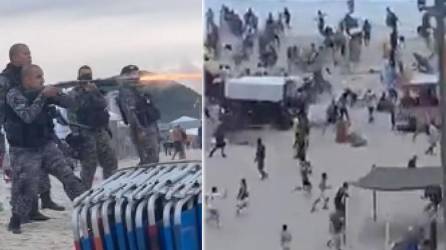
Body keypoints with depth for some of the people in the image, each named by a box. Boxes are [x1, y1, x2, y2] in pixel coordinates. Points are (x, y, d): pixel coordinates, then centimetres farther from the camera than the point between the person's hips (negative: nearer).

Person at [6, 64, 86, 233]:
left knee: (69, 176, -3)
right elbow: (28, 116, -29)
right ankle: (15, 222, 15)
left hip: (46, 145, 5)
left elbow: (70, 103, -1)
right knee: (26, 189, -5)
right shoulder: (14, 94, -14)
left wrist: (57, 95, -21)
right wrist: (43, 96, -28)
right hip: (24, 151, -5)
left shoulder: (42, 92, 0)